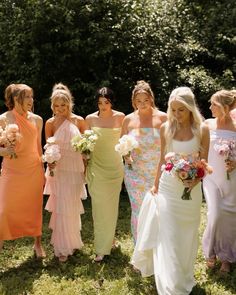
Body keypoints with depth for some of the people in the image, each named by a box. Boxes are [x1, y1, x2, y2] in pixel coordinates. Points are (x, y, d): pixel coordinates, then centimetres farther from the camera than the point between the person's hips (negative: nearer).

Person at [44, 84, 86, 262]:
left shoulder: (79, 121, 0)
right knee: (62, 208, 1)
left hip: (76, 169, 1)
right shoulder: (50, 123, -1)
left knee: (73, 207, 10)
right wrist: (49, 162, -16)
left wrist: (86, 169, 1)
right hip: (59, 169, -1)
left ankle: (71, 242, 30)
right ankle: (63, 247, 16)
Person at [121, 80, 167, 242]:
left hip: (158, 173, -1)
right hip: (135, 173, 1)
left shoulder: (162, 118, -2)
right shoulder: (129, 119, 4)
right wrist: (126, 155, -7)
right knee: (138, 211, 6)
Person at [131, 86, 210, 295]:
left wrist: (195, 181, -22)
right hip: (167, 187, 1)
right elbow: (163, 159, 7)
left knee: (187, 235, 14)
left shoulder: (202, 130, -6)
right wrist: (156, 185, 11)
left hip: (191, 188, 0)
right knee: (169, 236, 2)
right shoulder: (166, 128, -2)